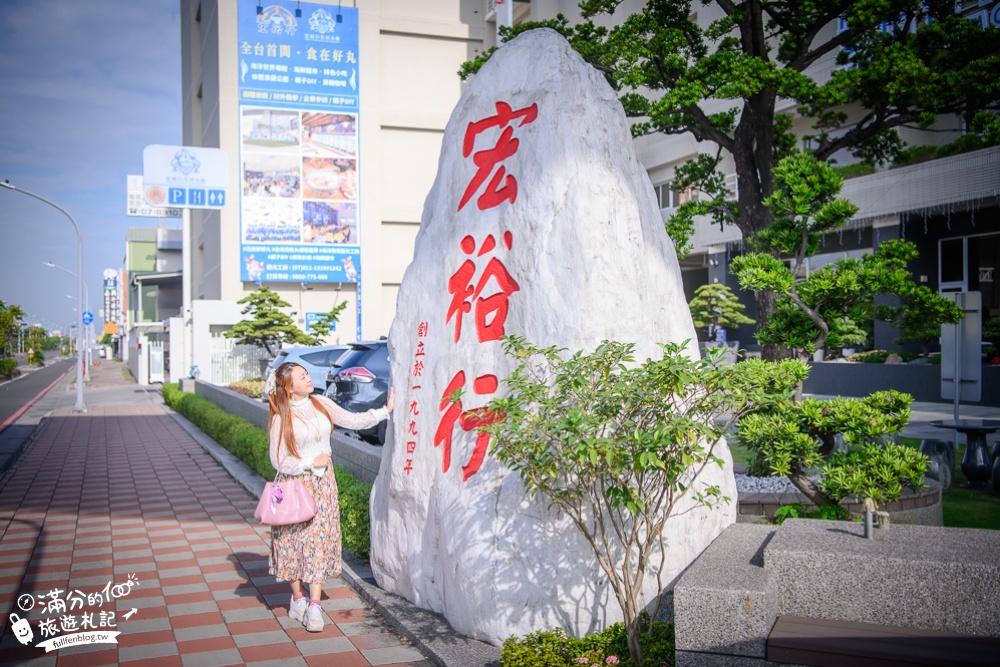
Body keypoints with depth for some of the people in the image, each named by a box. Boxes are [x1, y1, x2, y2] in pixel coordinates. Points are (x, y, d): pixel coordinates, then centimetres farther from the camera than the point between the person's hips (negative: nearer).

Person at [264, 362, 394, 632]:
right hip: (295, 484, -3)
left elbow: (353, 420, 8)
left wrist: (386, 410, 5)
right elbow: (279, 460, -9)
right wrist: (310, 463, -11)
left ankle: (314, 605, 1)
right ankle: (297, 599, 20)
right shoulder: (281, 418, -10)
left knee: (320, 540, -1)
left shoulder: (321, 404, 3)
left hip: (322, 483, 3)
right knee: (295, 541, 3)